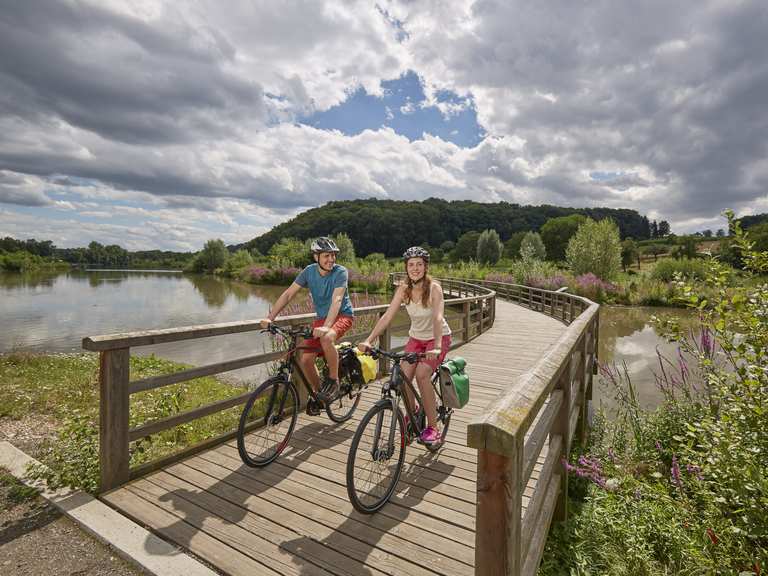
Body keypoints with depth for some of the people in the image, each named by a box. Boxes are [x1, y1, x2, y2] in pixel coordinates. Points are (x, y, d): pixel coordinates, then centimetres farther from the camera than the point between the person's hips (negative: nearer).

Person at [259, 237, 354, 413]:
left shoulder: (340, 272, -19)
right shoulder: (309, 271, -7)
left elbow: (336, 300, -32)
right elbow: (288, 294, -8)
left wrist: (326, 327, -47)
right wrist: (270, 318, -19)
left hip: (342, 315, -4)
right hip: (321, 317, 5)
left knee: (326, 338, -37)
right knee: (305, 360, -7)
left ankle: (333, 380, -13)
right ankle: (318, 393, 19)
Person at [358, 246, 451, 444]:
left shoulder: (434, 288, -22)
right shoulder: (403, 289, -10)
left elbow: (438, 317, -35)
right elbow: (387, 316, -15)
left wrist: (437, 347, -49)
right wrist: (368, 340, -25)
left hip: (439, 337, -4)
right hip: (416, 337, 4)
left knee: (422, 374, -24)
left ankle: (432, 427, -7)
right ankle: (412, 412, 20)